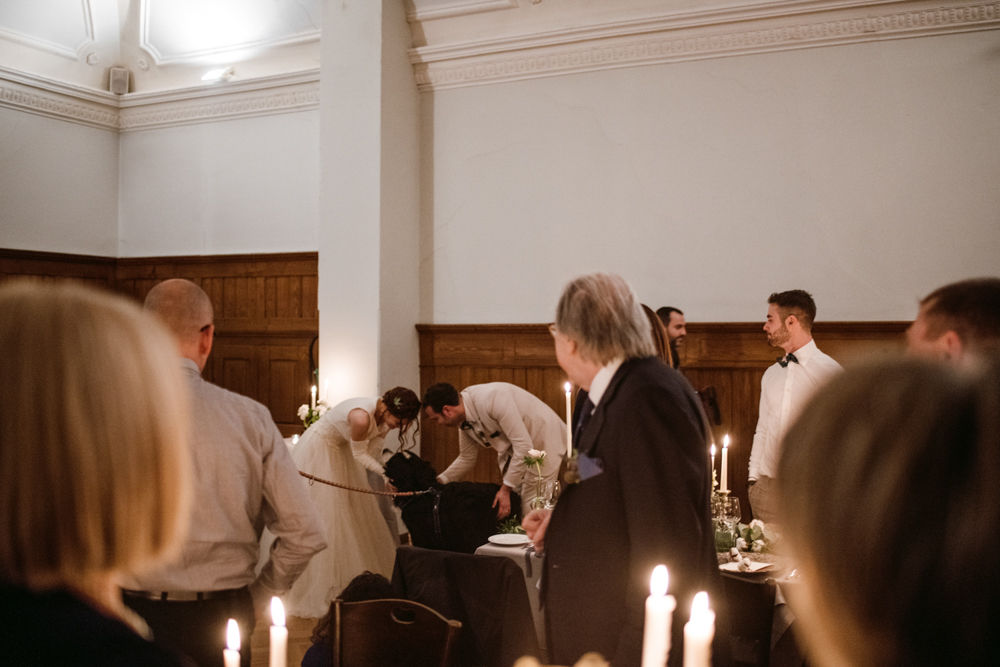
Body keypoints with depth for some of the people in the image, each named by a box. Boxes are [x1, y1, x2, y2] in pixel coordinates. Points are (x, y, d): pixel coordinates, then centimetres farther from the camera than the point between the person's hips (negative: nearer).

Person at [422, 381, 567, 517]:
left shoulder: (492, 398, -32)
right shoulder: (463, 420, -5)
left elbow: (523, 445, -30)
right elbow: (466, 459, 11)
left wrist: (506, 489, -24)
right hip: (515, 450, 8)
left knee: (531, 517, -12)